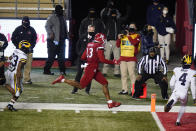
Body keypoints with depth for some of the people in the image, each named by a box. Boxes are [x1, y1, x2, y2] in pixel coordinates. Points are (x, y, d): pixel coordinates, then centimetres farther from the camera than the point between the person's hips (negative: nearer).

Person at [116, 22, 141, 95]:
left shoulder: (137, 36, 3)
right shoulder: (123, 35, 15)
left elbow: (134, 42, -17)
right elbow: (118, 45, 13)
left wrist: (128, 35, -13)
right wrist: (119, 38, -3)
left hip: (131, 58, -5)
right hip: (123, 58, 5)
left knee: (131, 74, -11)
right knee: (123, 74, 6)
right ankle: (124, 90, 12)